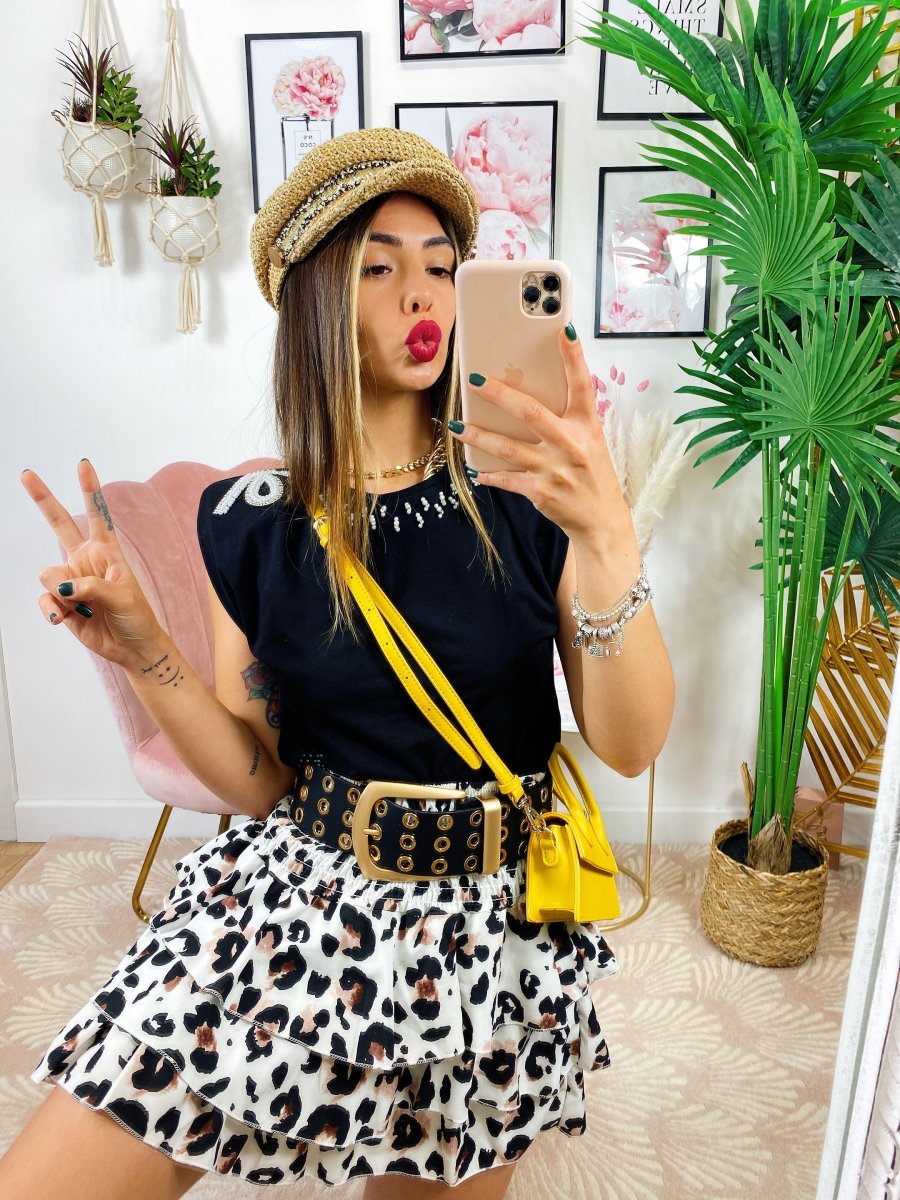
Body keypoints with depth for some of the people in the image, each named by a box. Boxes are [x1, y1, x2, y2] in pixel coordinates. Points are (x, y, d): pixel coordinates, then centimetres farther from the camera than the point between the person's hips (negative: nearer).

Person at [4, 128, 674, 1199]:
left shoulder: (522, 491, -9)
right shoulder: (248, 521, -5)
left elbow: (632, 745, -14)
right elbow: (261, 783, -2)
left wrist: (605, 537, -29)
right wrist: (146, 654, -17)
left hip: (493, 922, 0)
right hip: (296, 898, 1)